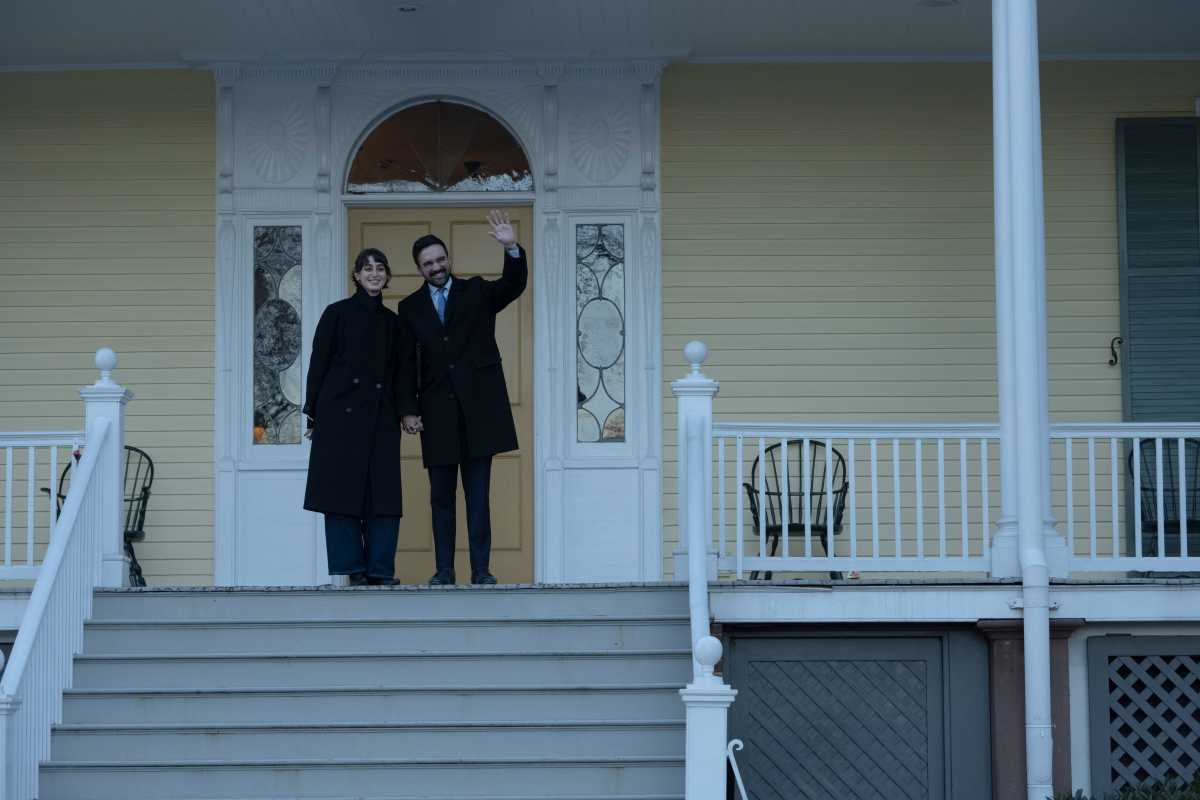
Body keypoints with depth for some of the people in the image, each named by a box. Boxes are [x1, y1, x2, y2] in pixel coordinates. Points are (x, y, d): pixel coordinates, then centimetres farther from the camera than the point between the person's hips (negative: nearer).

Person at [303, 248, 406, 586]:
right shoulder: (338, 313, 3)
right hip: (341, 414, -4)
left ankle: (380, 569, 3)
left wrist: (401, 413, 7)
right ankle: (351, 568, 1)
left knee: (383, 492, -1)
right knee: (342, 490, -4)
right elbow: (319, 363, 1)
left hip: (381, 418, 4)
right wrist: (314, 412, -4)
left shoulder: (392, 322, 14)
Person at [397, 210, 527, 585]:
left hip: (478, 406, -1)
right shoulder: (410, 307, 10)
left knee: (478, 494, -1)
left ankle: (481, 569, 1)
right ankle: (444, 570, 7)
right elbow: (407, 364, 6)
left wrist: (513, 250, -27)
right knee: (441, 496, 4)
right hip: (437, 410, 1)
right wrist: (409, 409, -3)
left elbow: (514, 285, -10)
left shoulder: (477, 292, 8)